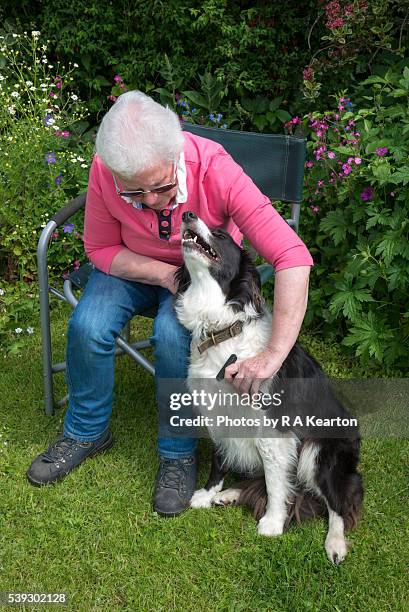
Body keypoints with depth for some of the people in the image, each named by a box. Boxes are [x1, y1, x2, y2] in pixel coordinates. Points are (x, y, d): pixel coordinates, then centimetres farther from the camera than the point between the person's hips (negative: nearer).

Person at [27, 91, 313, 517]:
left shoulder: (214, 169, -34)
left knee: (174, 335, -31)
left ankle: (179, 454, -6)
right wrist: (165, 275, -26)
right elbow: (101, 249, -10)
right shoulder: (104, 171, -27)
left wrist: (273, 355, -44)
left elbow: (292, 256, -38)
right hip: (134, 266, 3)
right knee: (87, 326, -22)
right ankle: (86, 432, 7)